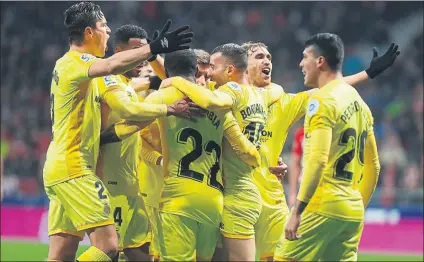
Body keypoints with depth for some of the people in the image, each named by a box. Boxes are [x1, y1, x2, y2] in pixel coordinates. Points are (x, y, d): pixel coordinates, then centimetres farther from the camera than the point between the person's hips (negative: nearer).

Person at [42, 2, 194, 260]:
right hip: (74, 170, -10)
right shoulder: (75, 62, -11)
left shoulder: (67, 65, 19)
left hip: (59, 170, 10)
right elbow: (112, 65, -32)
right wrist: (154, 48, -35)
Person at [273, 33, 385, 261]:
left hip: (323, 207, -8)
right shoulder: (360, 103, 16)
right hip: (353, 210, 8)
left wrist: (297, 211, -20)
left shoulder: (323, 100, -9)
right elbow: (373, 165, 20)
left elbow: (317, 160, -19)